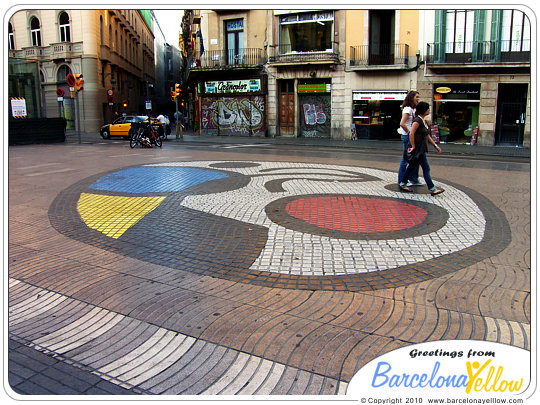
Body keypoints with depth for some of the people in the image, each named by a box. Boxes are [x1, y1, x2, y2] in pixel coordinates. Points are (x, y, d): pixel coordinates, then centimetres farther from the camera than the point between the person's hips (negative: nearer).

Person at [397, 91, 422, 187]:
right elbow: (402, 123, -24)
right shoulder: (408, 109, -14)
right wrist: (410, 132, -16)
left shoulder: (412, 109, 15)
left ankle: (414, 180, 21)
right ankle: (402, 181, 6)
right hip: (407, 136, -10)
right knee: (406, 159, -3)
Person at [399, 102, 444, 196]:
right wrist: (413, 147, -20)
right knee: (426, 168, -6)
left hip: (422, 149, 10)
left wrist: (435, 145, 17)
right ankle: (432, 189, -2)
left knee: (413, 166, 14)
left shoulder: (424, 121, 14)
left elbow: (427, 135, 20)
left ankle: (403, 184, 22)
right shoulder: (417, 121, -16)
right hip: (418, 148, -10)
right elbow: (411, 134, -22)